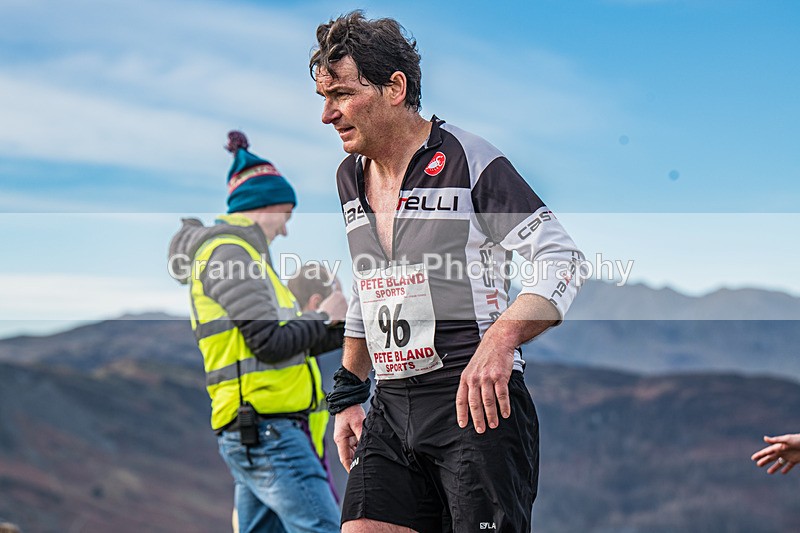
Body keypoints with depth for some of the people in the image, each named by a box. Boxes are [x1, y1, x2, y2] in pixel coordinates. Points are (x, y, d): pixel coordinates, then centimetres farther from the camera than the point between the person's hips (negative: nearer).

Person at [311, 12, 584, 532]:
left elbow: (563, 260, -11)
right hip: (390, 411, 6)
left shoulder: (468, 159, -8)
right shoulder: (350, 178, 14)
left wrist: (498, 341, -26)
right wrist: (348, 395, 25)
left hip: (477, 406, -6)